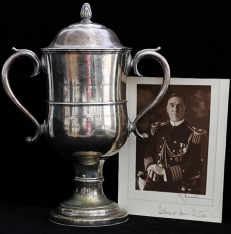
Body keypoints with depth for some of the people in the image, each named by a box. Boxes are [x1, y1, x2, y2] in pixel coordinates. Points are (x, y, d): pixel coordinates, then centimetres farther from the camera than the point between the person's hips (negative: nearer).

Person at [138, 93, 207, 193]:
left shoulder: (193, 135, -3)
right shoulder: (158, 129, 12)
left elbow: (193, 166, -7)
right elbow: (149, 152, 17)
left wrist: (165, 172, -15)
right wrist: (150, 166, -7)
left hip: (176, 186, -4)